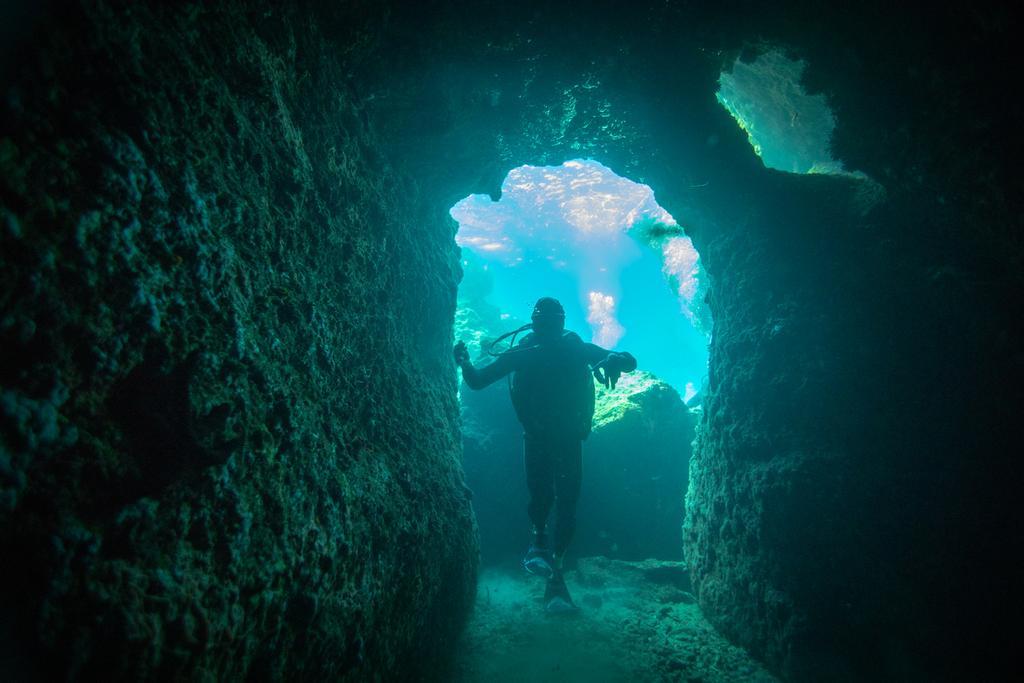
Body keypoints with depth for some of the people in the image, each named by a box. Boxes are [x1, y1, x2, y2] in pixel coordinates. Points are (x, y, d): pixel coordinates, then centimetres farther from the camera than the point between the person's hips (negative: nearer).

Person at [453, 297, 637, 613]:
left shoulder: (578, 350, -5)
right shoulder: (522, 353, -3)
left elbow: (630, 362, -7)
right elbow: (478, 380, -3)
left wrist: (613, 361, -31)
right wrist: (465, 364, -24)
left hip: (568, 438, 0)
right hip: (536, 438, 1)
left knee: (566, 506, -4)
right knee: (541, 493, -14)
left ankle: (555, 577, 7)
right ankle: (540, 539, 17)